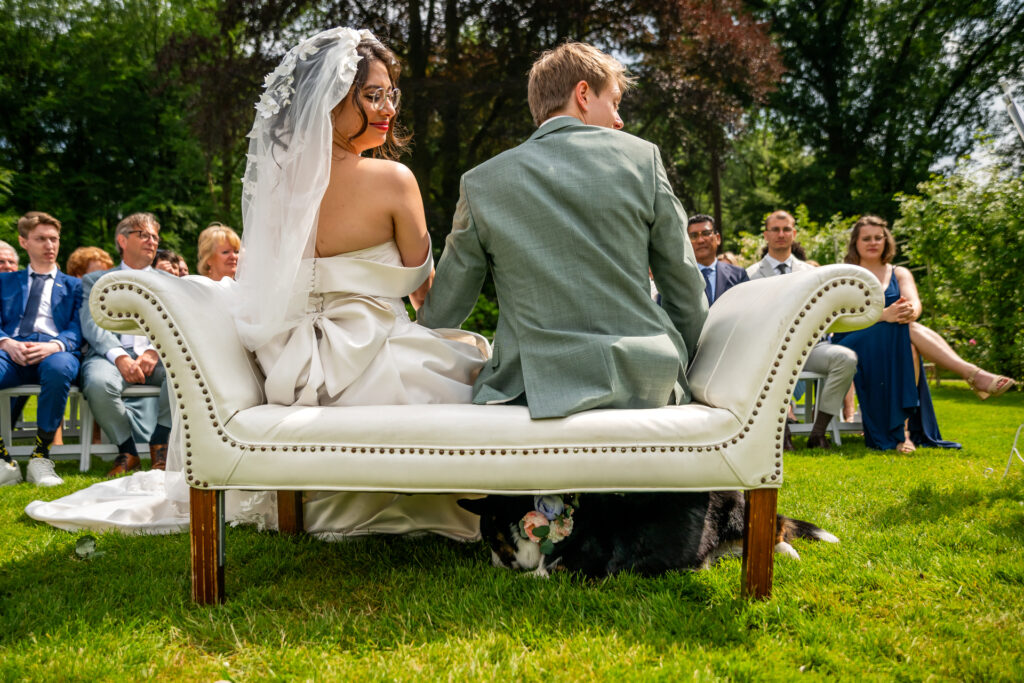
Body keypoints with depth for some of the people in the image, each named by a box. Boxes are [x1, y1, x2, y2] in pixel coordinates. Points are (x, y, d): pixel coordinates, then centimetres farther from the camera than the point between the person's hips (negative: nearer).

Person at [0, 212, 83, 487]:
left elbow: (77, 330, 10)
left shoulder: (74, 286, 26)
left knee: (58, 368, -41)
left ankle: (41, 457, -26)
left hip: (54, 351, -1)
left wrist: (55, 346, -14)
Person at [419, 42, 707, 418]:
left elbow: (441, 314, 10)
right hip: (644, 385, 2)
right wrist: (679, 372, 20)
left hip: (539, 390, -1)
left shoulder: (481, 182, 3)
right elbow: (685, 291, 6)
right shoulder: (642, 157, 3)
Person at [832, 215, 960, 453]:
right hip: (852, 342, -2)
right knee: (891, 330, -34)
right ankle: (890, 433, -35)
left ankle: (904, 426, -34)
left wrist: (911, 311, -29)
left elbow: (914, 302, -2)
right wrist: (883, 315, -28)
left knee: (907, 340, -33)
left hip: (896, 345, 2)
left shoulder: (899, 274, 20)